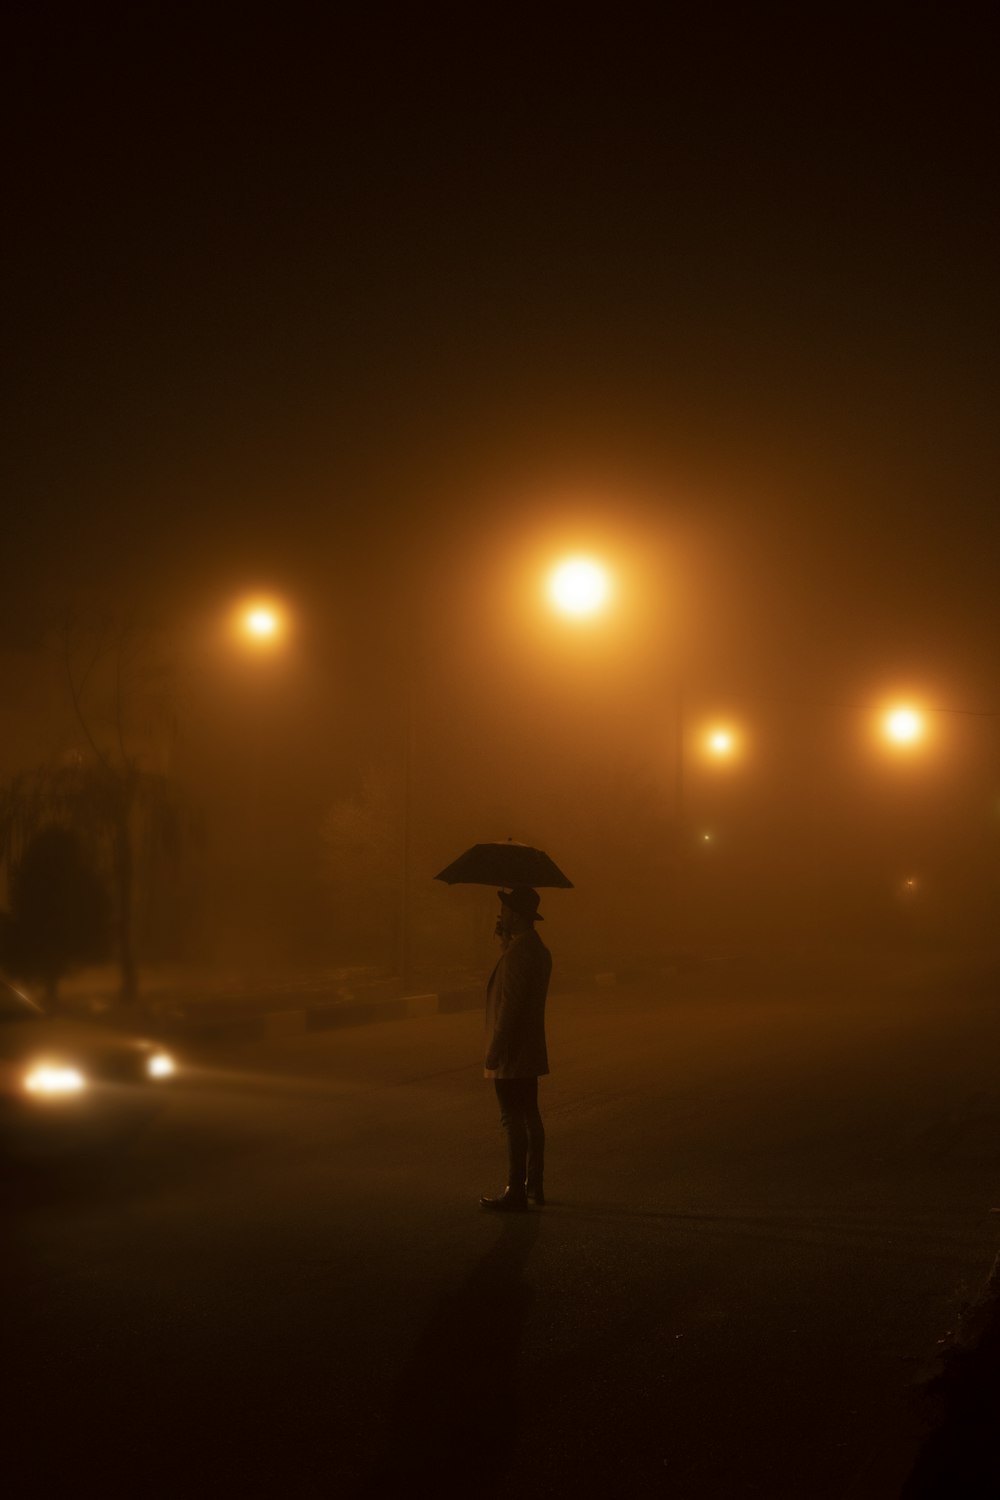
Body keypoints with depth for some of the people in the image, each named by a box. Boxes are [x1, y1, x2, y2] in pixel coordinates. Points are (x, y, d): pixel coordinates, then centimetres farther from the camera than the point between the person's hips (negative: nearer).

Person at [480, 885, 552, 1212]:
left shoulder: (518, 950, -20)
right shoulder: (538, 949, 11)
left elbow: (510, 1004, -23)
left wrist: (494, 1050, -20)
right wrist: (506, 943, 13)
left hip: (512, 1053, -10)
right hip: (530, 1051, 10)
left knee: (514, 1120, -6)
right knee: (530, 1116, 16)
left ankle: (516, 1192, -2)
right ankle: (534, 1185, 24)